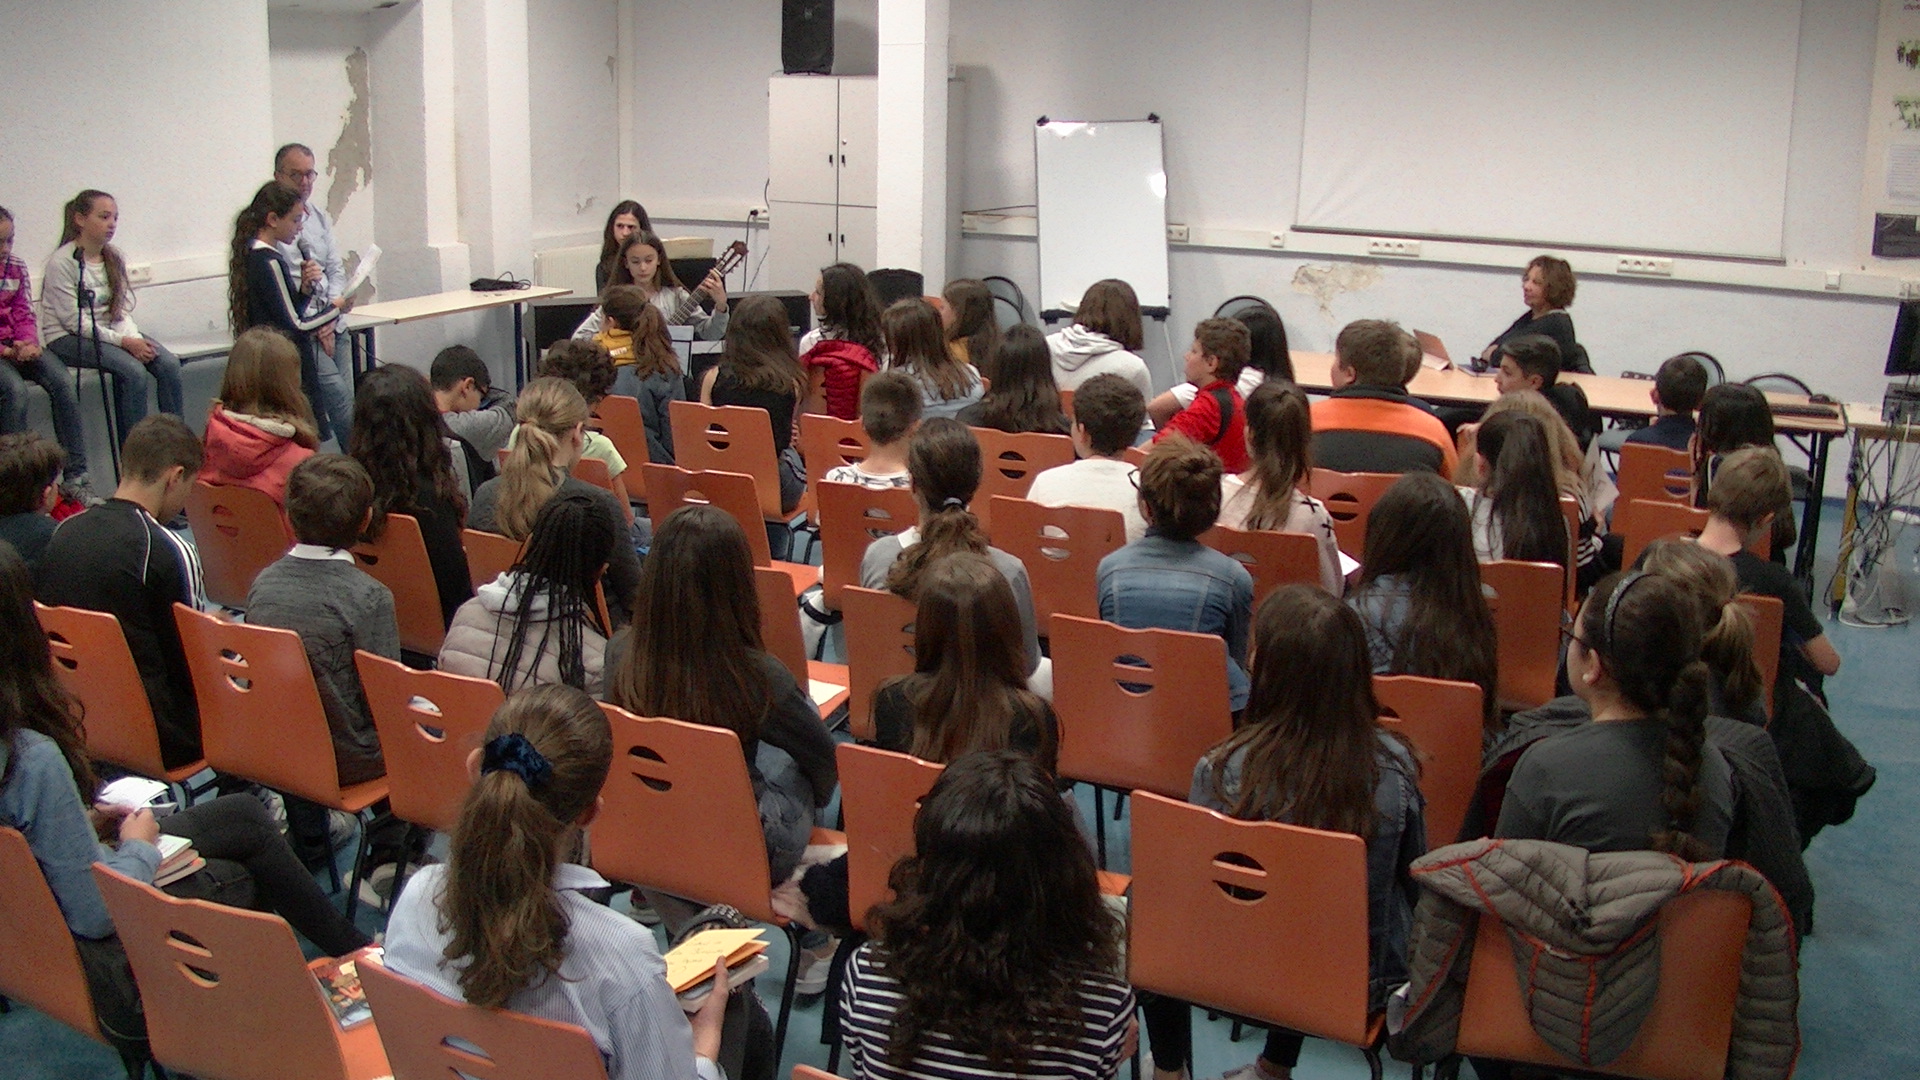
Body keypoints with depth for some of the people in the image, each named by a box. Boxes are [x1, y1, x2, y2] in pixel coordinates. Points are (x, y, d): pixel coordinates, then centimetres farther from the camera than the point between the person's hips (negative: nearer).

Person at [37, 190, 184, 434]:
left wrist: (134, 338, -16)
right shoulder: (61, 262, -13)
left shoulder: (115, 258, 7)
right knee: (133, 370, -30)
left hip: (106, 332, 6)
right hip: (66, 339, -6)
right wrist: (123, 341, -23)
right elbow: (74, 321, -17)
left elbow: (122, 312, 5)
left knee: (169, 363, -18)